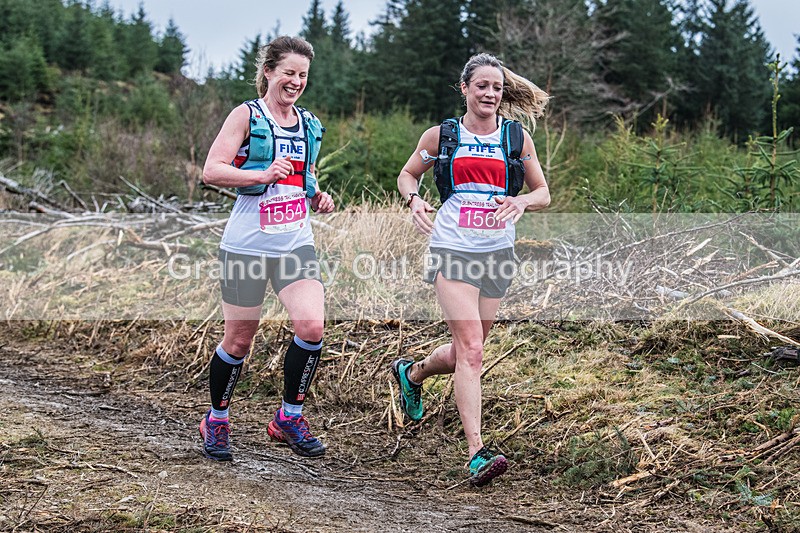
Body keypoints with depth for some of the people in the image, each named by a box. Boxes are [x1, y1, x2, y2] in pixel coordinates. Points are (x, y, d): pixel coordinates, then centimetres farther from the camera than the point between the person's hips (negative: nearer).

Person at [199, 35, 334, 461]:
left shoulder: (309, 124, 13)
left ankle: (289, 418, 5)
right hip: (247, 245, -4)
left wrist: (318, 198, 8)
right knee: (239, 339, 4)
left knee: (311, 326, -13)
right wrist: (263, 174, -26)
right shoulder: (247, 116, -4)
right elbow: (212, 171, -13)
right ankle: (216, 421, 26)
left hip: (296, 243, 5)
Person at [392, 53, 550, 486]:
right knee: (470, 349, -16)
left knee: (464, 353, 13)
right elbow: (407, 175, 17)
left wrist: (521, 201, -12)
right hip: (452, 250, -3)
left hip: (497, 254, 3)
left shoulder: (518, 138, 7)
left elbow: (543, 194, 11)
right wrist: (414, 199, -6)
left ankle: (411, 373, 46)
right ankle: (477, 453, -17)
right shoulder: (441, 136, 4)